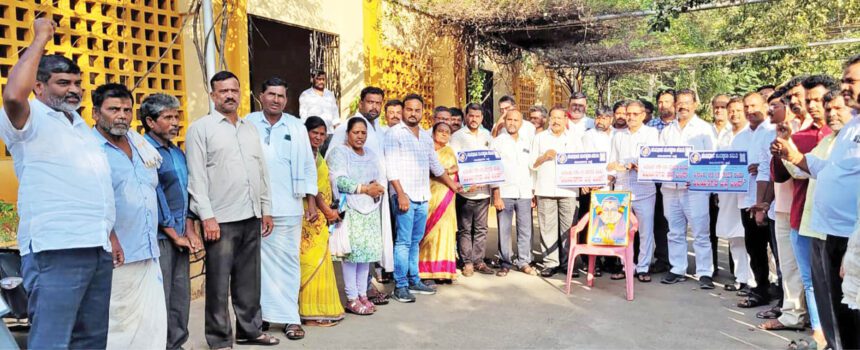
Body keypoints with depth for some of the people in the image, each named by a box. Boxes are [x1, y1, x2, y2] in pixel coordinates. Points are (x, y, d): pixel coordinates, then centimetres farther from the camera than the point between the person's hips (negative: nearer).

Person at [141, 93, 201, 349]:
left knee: (181, 297, 12)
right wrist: (175, 235, -10)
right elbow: (153, 196, -13)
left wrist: (190, 231, 4)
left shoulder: (177, 152, 14)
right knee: (160, 300, -3)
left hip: (180, 236, 8)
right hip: (158, 236, -7)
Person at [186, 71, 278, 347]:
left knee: (249, 279, 13)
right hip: (221, 220, -5)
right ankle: (220, 340, 14)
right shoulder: (201, 128, -2)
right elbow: (196, 176, -8)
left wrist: (266, 209, 13)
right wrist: (207, 217, -14)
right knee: (219, 284, 2)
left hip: (252, 217, 5)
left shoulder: (250, 128, 16)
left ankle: (250, 329, 26)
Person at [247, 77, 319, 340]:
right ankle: (262, 313, 16)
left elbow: (307, 166, 9)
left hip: (288, 208, 1)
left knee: (288, 261, 3)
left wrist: (311, 202, 4)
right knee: (261, 262, 5)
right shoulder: (247, 124, 4)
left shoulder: (296, 127, 8)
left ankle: (291, 317, 9)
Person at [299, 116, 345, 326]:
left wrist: (328, 210, 10)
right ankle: (311, 312, 2)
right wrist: (327, 211, -10)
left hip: (320, 216, 9)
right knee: (313, 261, -5)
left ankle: (317, 308, 20)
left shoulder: (316, 155, 17)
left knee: (318, 261, 12)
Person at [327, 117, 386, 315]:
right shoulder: (339, 153, -1)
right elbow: (338, 180, -13)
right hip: (350, 210, -6)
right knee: (351, 252, -9)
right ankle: (352, 299, -3)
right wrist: (365, 188, -13)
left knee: (367, 252, 5)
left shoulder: (370, 154, 21)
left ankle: (363, 294, 14)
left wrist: (377, 187, -8)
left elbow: (379, 179, 16)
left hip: (370, 210, 6)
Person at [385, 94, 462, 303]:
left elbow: (435, 165, 28)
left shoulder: (425, 137, 17)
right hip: (405, 197, -6)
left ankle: (414, 280, 19)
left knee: (415, 241, 12)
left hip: (422, 197, 7)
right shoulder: (394, 134, -4)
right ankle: (400, 286, 0)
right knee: (403, 242, -6)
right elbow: (391, 167, -11)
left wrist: (452, 184, 32)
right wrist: (401, 194, -18)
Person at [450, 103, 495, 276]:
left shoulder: (487, 136, 15)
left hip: (483, 189, 4)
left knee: (481, 228, 8)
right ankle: (467, 263, 7)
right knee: (465, 229, 0)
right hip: (465, 190, -4)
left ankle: (478, 261, 16)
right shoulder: (457, 136, 1)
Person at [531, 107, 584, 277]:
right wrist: (544, 156, -6)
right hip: (545, 190, 0)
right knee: (547, 227, -3)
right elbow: (532, 164, 11)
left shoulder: (575, 139, 15)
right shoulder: (540, 138, 14)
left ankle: (567, 262, 7)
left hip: (568, 190, 0)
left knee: (568, 227, -2)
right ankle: (550, 262, 2)